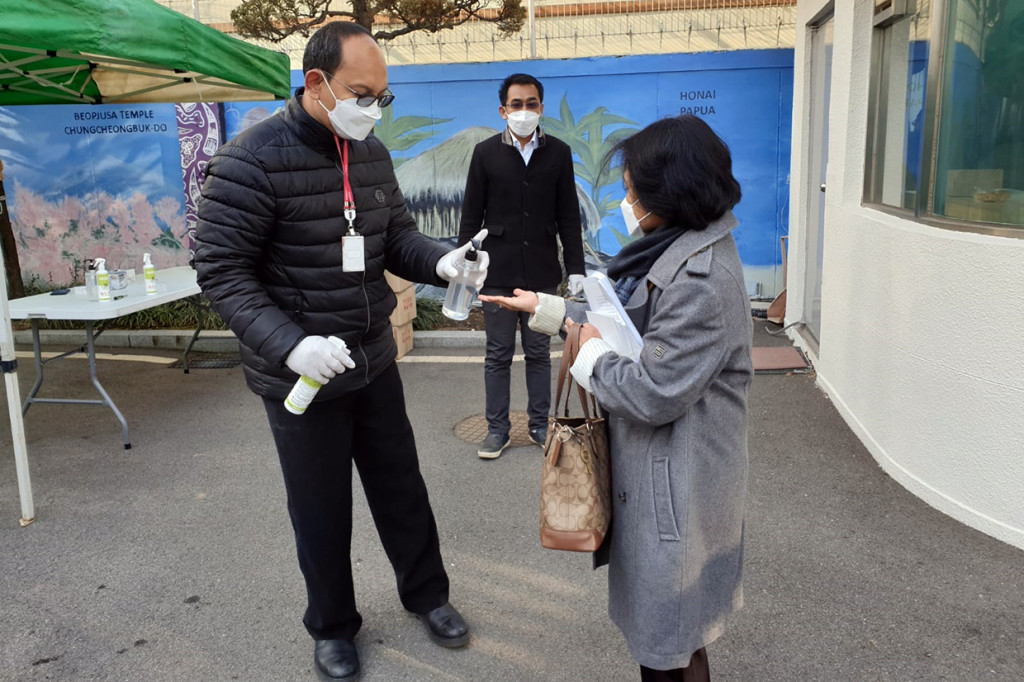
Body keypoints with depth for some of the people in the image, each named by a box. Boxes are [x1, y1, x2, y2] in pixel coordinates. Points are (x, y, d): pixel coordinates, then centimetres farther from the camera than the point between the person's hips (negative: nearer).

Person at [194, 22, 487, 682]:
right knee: (322, 510, 12)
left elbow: (396, 233, 7)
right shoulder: (250, 163, -17)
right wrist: (290, 345, -29)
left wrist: (442, 260, -15)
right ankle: (332, 625, 37)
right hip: (300, 375, -5)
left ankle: (426, 593, 41)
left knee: (401, 486, 18)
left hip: (374, 361, 5)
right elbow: (223, 273, -16)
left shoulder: (371, 153, 3)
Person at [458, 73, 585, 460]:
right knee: (498, 354, 6)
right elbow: (471, 215, 2)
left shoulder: (558, 153, 5)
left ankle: (539, 424, 22)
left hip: (542, 271, 1)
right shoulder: (486, 153, 1)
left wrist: (575, 268, 1)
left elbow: (569, 217, 5)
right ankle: (497, 428, 17)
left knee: (539, 353, 10)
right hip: (498, 270, -1)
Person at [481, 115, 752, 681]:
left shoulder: (702, 280, -28)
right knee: (662, 620, 26)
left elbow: (652, 394, -28)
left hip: (676, 484, -10)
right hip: (657, 471, 10)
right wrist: (544, 308, 17)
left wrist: (593, 352, -11)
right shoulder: (676, 250, 5)